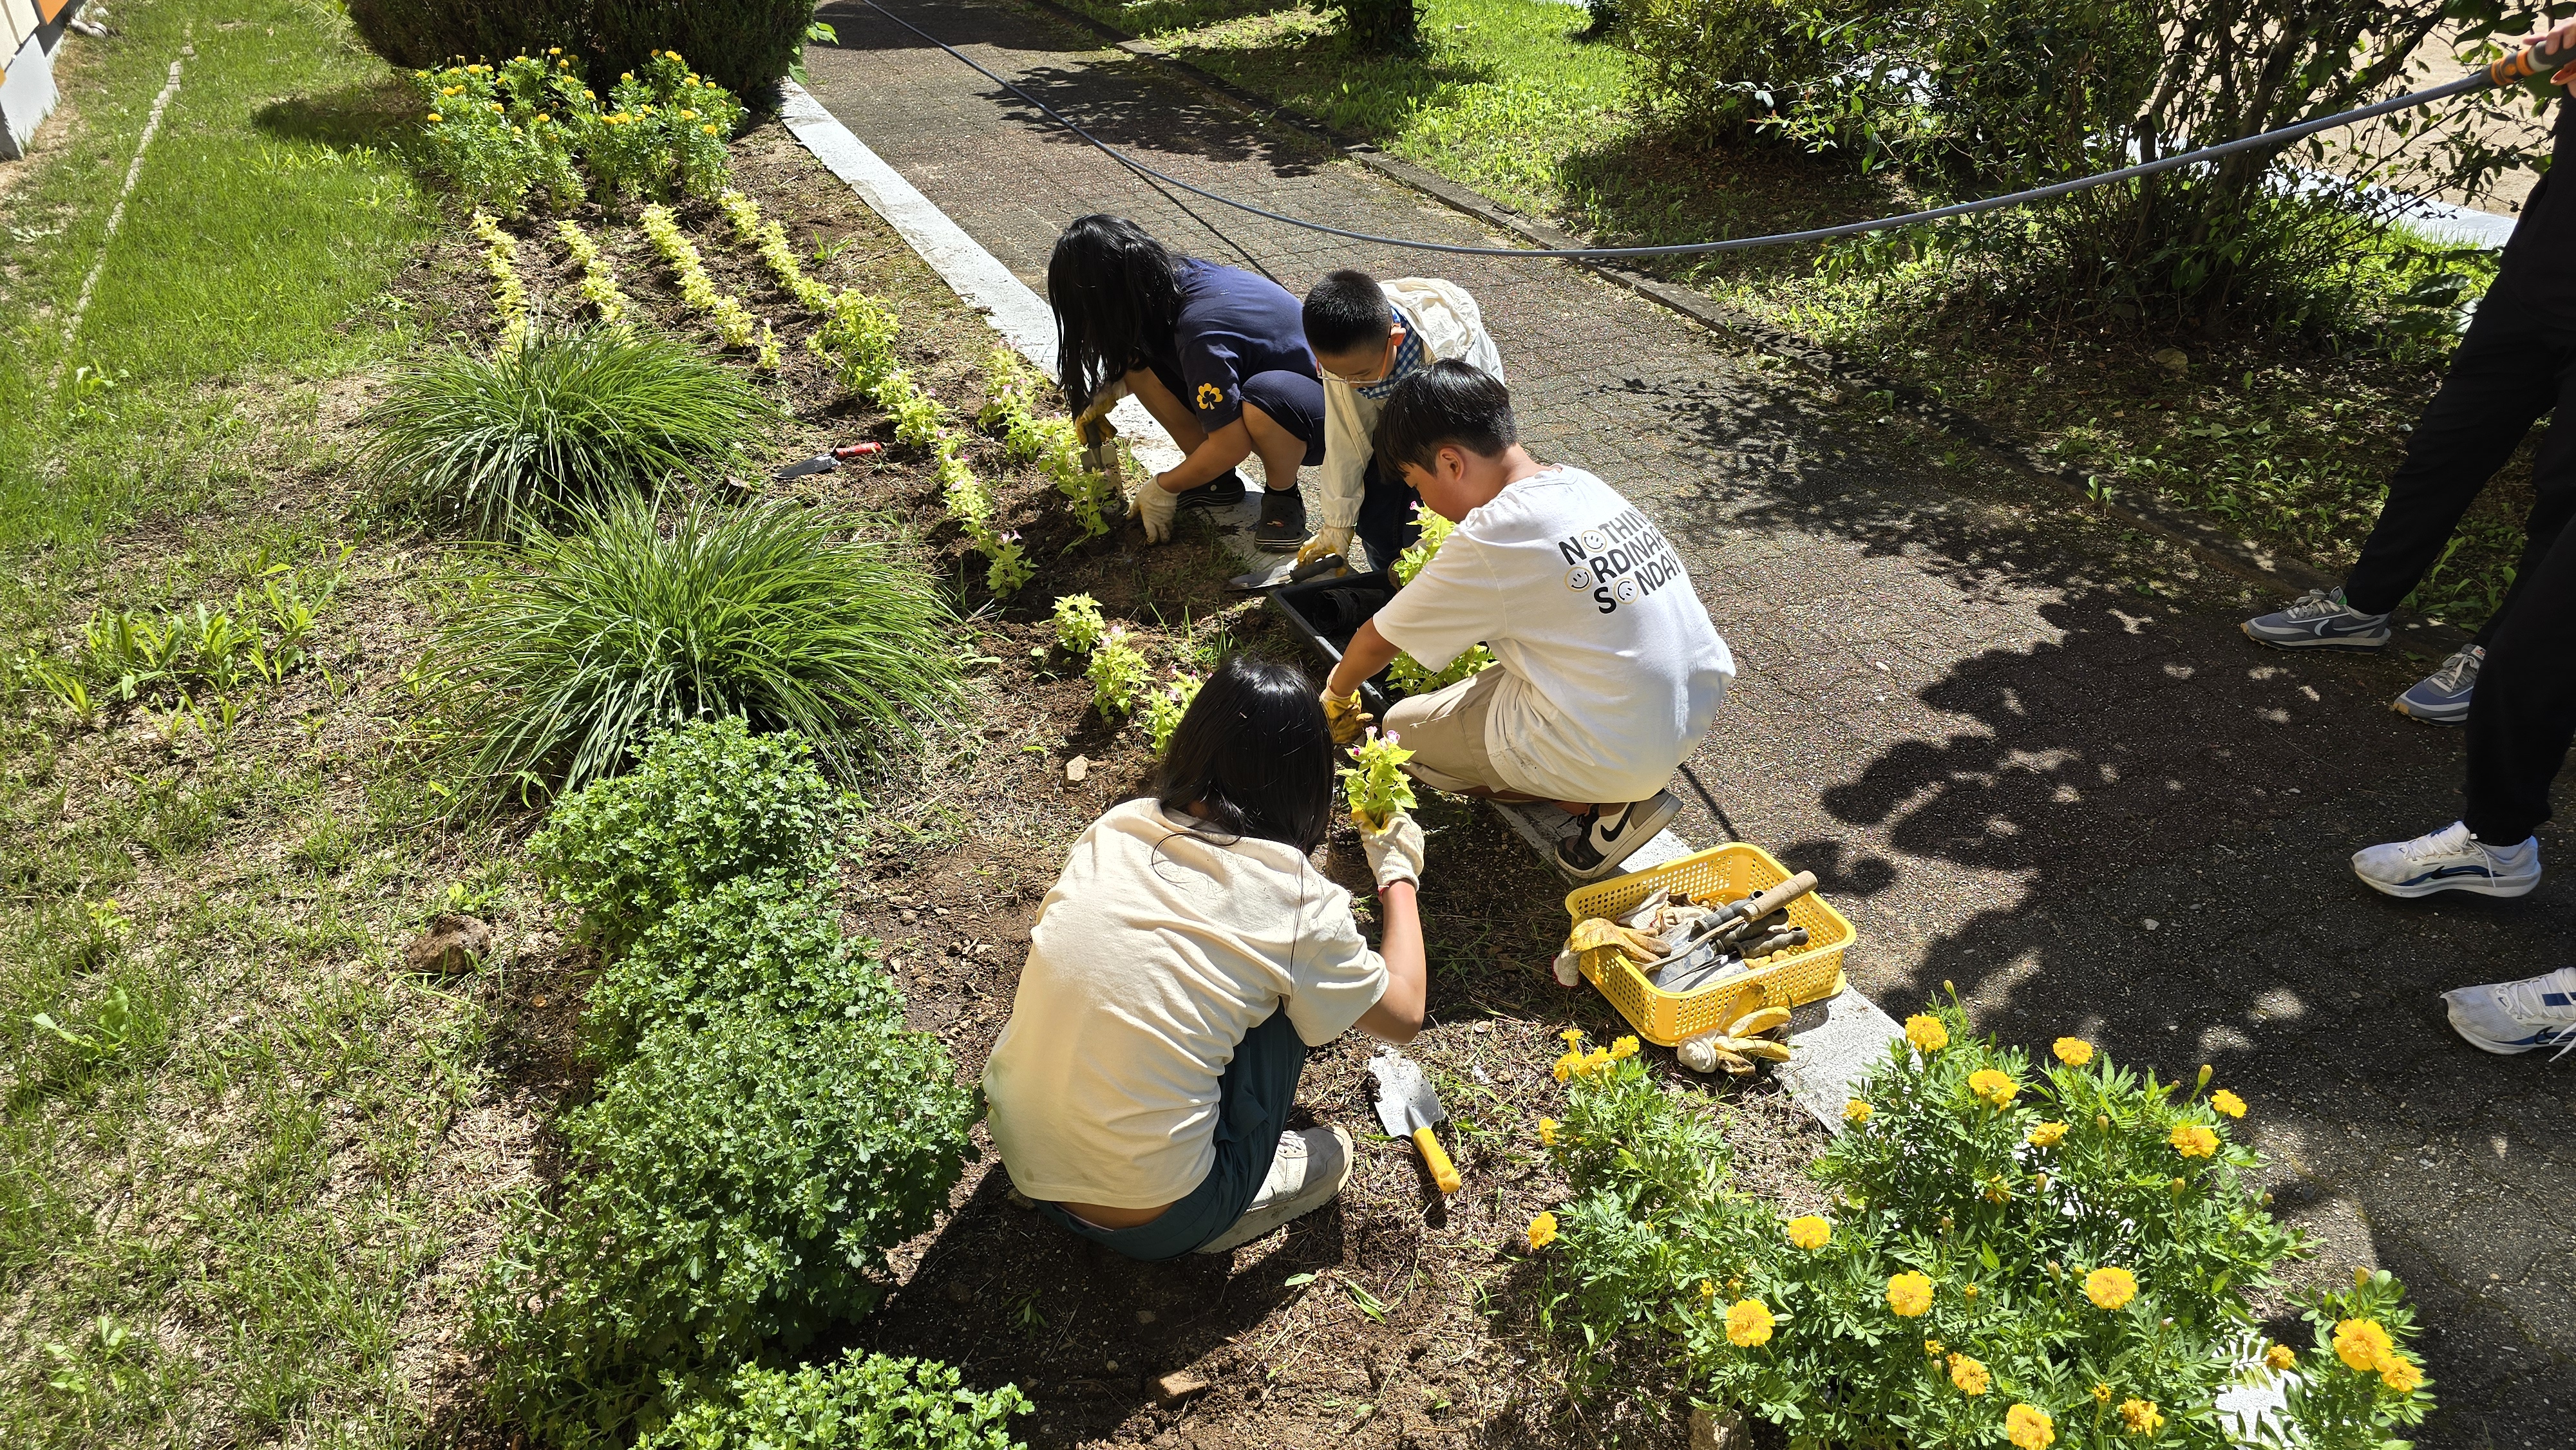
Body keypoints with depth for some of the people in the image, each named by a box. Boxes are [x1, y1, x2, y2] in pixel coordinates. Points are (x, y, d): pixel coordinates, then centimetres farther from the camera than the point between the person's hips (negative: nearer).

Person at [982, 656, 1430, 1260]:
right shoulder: (1294, 901, -16)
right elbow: (1404, 1013, 3)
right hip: (1149, 1223, -5)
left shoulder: (1115, 827, -2)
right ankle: (1239, 1201, 17)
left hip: (1023, 1160, 5)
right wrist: (1399, 875, 18)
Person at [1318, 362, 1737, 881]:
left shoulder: (1489, 540, -18)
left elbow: (1378, 641, -2)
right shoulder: (1583, 484, 4)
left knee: (1403, 730, 7)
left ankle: (1604, 803, 1)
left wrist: (1336, 696, 18)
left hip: (1619, 755, -8)